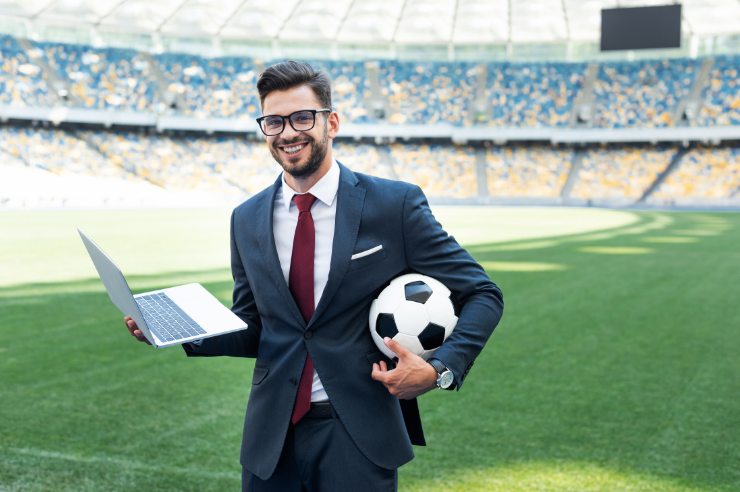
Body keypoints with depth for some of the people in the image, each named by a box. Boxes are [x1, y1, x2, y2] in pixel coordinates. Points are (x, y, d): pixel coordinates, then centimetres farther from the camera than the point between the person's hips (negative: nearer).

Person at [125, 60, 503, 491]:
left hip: (361, 436, -3)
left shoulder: (395, 204, -7)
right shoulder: (247, 220, 5)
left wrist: (441, 369, -19)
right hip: (272, 437, 4)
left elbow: (483, 294, -4)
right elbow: (252, 330, 12)